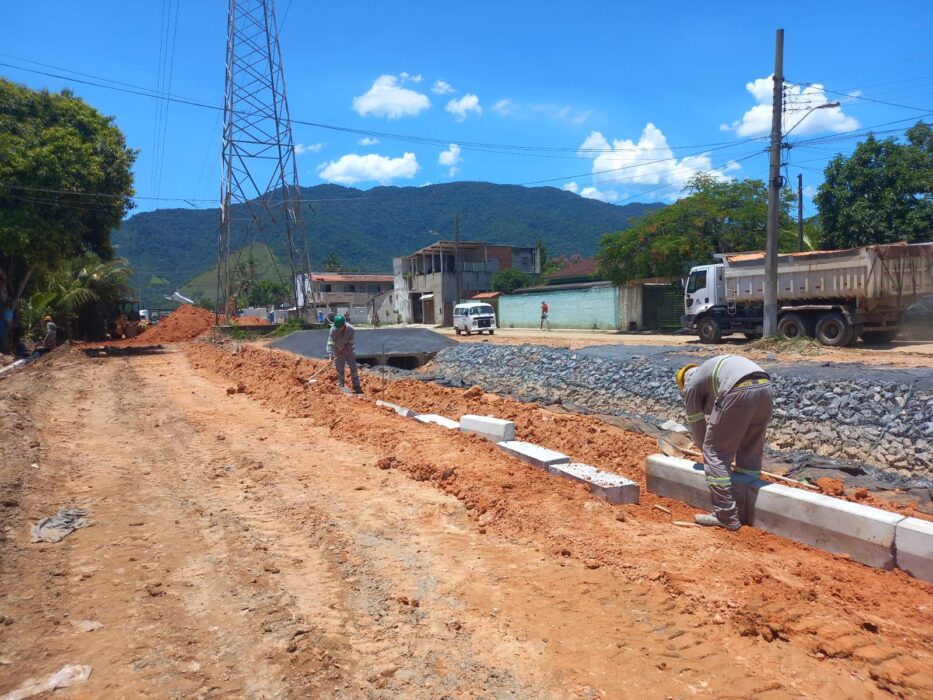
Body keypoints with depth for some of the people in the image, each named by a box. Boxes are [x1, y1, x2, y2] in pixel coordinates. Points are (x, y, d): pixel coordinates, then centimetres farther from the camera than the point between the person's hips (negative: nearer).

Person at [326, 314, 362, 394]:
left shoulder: (351, 329, -24)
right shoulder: (333, 330, -26)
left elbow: (350, 342, -13)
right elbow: (330, 343, -30)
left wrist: (345, 349, -23)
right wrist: (330, 355, -39)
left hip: (348, 350, 0)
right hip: (338, 351, 0)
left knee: (353, 368, -2)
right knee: (339, 369, 6)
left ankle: (356, 386, 3)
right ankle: (341, 386, 16)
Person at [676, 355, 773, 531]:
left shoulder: (691, 383, 21)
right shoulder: (718, 366, 40)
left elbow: (696, 424, 26)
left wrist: (708, 450, 43)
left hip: (739, 392, -7)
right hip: (765, 387, 7)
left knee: (715, 452, 6)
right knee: (751, 452, 22)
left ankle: (726, 516, 6)